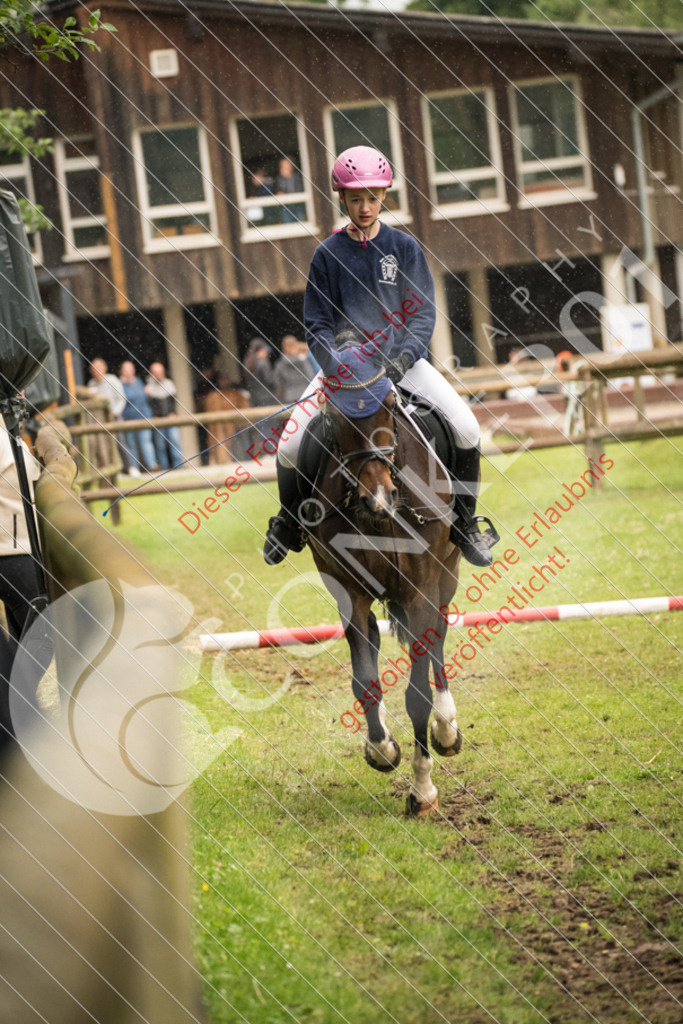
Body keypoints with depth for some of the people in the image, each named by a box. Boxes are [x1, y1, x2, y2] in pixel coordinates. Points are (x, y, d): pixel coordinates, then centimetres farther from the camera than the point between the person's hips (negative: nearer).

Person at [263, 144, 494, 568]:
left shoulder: (404, 247, 1)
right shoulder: (328, 254, 1)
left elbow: (422, 313, -4)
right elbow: (317, 325, 1)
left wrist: (403, 358, -22)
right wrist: (336, 364, -18)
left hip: (402, 360, 0)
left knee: (466, 427, -22)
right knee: (289, 446, -16)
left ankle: (464, 522, -3)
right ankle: (290, 521, 15)